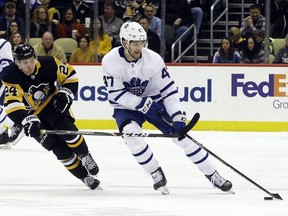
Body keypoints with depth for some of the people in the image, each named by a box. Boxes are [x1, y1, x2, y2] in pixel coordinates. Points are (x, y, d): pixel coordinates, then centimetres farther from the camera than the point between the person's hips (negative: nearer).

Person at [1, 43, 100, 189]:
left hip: (52, 103, 1)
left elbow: (70, 76, -4)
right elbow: (12, 105, -36)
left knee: (66, 128, -27)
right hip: (31, 112, -1)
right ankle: (84, 176, -1)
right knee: (58, 146, -12)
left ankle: (85, 156, -3)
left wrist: (65, 94, -17)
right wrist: (28, 120, -48)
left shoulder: (48, 64, -20)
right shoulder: (10, 77, -28)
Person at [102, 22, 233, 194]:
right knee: (131, 133, -30)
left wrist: (178, 116, -23)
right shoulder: (110, 62, -21)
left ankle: (213, 175, 3)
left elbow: (168, 89, -15)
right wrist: (142, 104, -27)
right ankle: (156, 174, -11)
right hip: (125, 107, -1)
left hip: (153, 101, 1)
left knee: (180, 133, -7)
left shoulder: (153, 59, -19)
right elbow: (116, 93, -18)